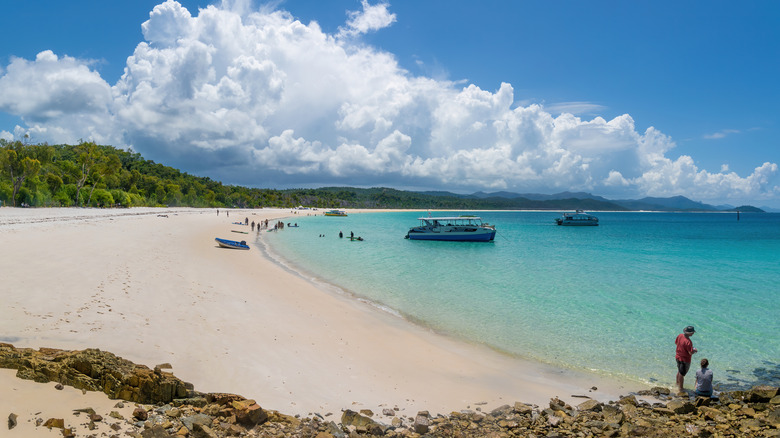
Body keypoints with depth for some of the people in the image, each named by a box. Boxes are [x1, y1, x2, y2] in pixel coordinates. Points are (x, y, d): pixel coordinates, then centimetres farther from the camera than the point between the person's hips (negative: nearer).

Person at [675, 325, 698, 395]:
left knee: (679, 371, 28)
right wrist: (694, 350, -6)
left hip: (678, 356, 8)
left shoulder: (680, 335, -8)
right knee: (682, 374, 6)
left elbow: (676, 342, 10)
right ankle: (680, 390, 20)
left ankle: (678, 383, 46)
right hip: (685, 360, -8)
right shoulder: (688, 342, -33)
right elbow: (691, 353, -27)